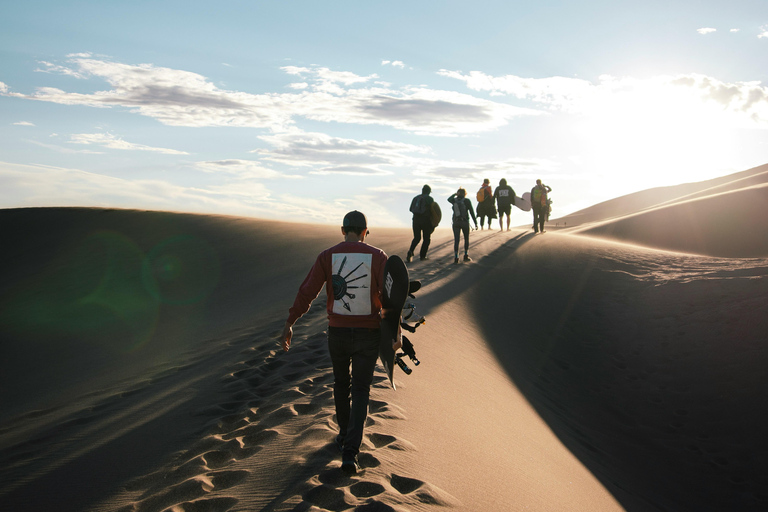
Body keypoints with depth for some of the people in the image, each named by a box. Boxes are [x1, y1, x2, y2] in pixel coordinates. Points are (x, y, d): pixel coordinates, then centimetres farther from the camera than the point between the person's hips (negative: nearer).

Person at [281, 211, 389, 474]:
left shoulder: (327, 256, -5)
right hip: (368, 333, -1)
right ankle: (350, 451, -7)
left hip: (338, 331, 1)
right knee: (360, 391, 6)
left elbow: (307, 291, -9)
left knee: (342, 382, 26)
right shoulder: (377, 256, -7)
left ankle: (344, 434, 41)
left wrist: (289, 324, -3)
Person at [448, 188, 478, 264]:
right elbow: (472, 212, -7)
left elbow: (449, 199, 28)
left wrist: (455, 194, 25)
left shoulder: (454, 200, 2)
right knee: (466, 239, 16)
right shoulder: (467, 201, -6)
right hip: (465, 222, -2)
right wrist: (475, 223, -4)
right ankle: (466, 256, 14)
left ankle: (456, 257, -6)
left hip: (456, 222, 2)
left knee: (456, 240, 2)